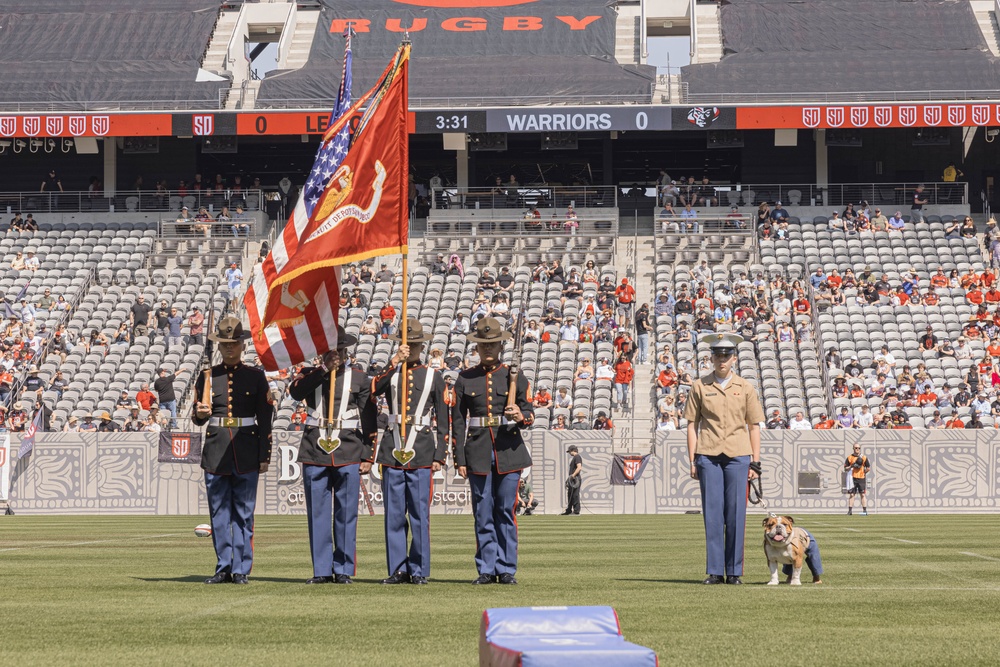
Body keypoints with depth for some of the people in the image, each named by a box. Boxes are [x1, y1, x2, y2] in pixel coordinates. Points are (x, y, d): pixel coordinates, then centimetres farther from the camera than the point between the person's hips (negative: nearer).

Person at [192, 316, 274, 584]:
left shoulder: (256, 376, 4)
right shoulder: (208, 376, 8)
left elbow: (265, 418, 4)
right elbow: (198, 419, 13)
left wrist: (264, 456, -1)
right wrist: (200, 414, -12)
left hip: (247, 453, -2)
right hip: (215, 450, 2)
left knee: (244, 513, 0)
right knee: (219, 513, 4)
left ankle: (241, 569, 5)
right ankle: (223, 568, 11)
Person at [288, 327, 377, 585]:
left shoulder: (359, 379, 8)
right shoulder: (310, 375, 10)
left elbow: (369, 422, 8)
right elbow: (295, 391, -13)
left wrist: (367, 457, 2)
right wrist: (325, 369, -17)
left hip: (348, 453, -1)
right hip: (315, 451, 1)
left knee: (346, 513, 0)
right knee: (317, 513, 2)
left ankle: (344, 570, 8)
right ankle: (322, 570, 8)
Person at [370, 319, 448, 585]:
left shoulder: (433, 377, 8)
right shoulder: (390, 373, 11)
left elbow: (443, 421, 8)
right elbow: (374, 389, -12)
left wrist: (439, 456, 1)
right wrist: (395, 361, -18)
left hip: (421, 452, -2)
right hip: (393, 449, 2)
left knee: (419, 513, -3)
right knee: (394, 513, 3)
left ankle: (419, 570, 4)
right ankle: (398, 569, 9)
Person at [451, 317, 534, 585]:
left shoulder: (514, 376, 6)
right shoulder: (465, 379, 7)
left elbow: (530, 414, 6)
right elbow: (458, 421, 8)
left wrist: (521, 416, -19)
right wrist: (460, 459, 2)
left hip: (509, 451, -1)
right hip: (478, 452, 1)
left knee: (506, 511, 0)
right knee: (483, 514, 2)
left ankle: (506, 569, 6)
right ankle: (487, 569, 8)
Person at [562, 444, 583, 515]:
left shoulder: (577, 457, -10)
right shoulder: (574, 458, 21)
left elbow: (579, 467, -22)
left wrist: (573, 475, -26)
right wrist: (570, 478, 24)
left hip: (575, 479, -11)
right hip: (572, 480, 11)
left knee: (575, 495, -9)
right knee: (570, 495, 14)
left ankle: (576, 510, -8)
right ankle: (568, 511, 20)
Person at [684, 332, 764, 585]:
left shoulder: (745, 388, 8)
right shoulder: (699, 387, 7)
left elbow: (754, 427, 9)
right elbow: (692, 424, 7)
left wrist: (755, 462, 3)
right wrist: (692, 460, 1)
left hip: (737, 456, 0)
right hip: (708, 456, 0)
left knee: (736, 514, 0)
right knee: (712, 514, 0)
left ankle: (734, 571, 7)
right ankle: (714, 571, 4)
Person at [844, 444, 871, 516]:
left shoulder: (864, 458, 7)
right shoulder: (850, 458, 7)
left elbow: (868, 468, 9)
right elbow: (845, 468, 6)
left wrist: (864, 473, -2)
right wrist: (851, 466, -10)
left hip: (861, 478, 0)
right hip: (852, 478, 0)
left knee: (863, 494, -2)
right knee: (851, 494, 0)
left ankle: (865, 510, -1)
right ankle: (850, 510, 2)